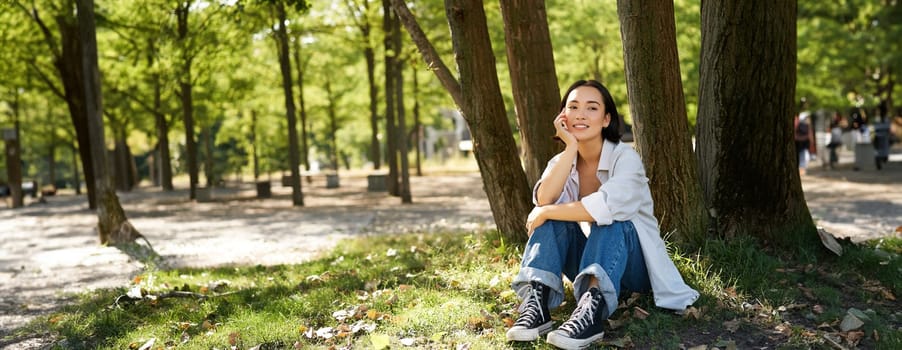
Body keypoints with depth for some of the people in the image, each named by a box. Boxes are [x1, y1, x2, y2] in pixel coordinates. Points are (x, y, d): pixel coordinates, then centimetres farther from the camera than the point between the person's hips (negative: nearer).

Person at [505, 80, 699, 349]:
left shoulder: (625, 157, -16)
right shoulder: (561, 161, -1)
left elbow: (607, 207, -36)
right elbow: (544, 200, -23)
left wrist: (546, 213, -25)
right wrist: (571, 146, -24)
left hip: (634, 264, -4)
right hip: (594, 264, 5)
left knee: (610, 217, -33)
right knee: (553, 217, -19)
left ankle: (592, 307, -53)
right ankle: (536, 302, -35)